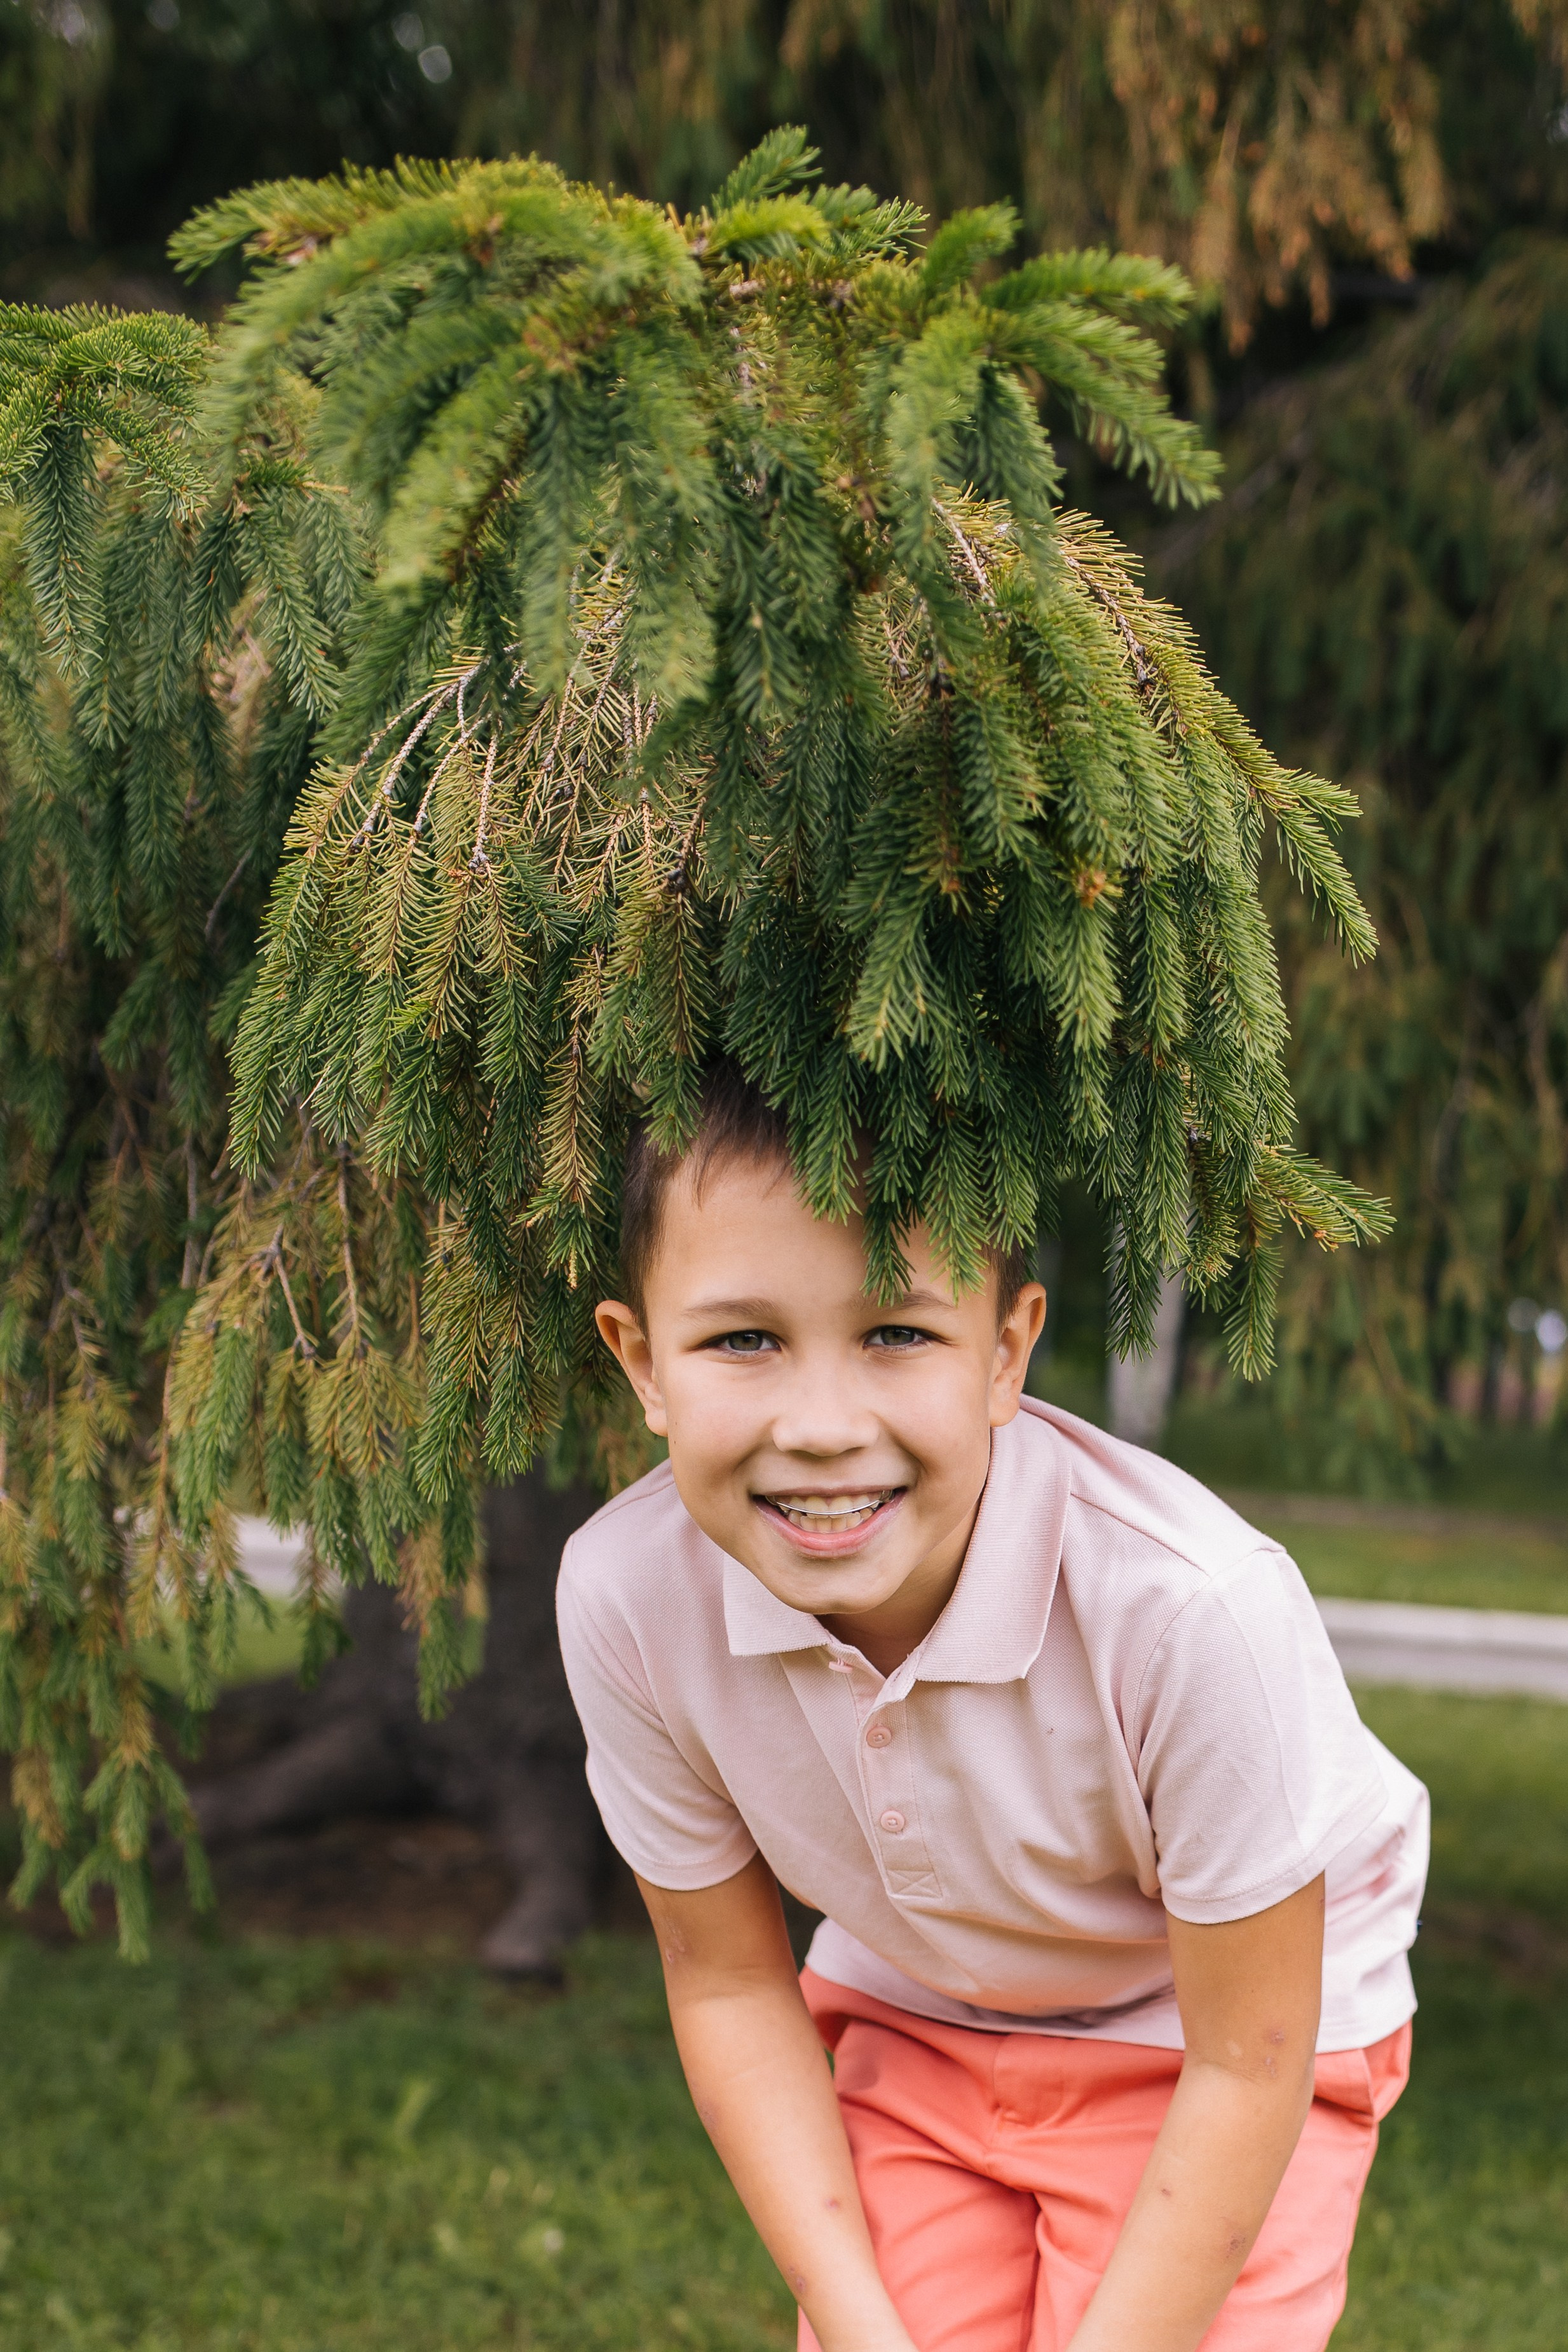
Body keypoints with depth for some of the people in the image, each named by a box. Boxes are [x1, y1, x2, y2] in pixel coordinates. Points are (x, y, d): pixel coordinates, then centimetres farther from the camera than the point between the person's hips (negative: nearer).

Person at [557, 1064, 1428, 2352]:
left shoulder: (1192, 1605, -38)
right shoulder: (624, 1597, -26)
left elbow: (1246, 2066, -23)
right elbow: (729, 1982, -9)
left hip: (1211, 2041, -3)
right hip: (918, 2030, 3)